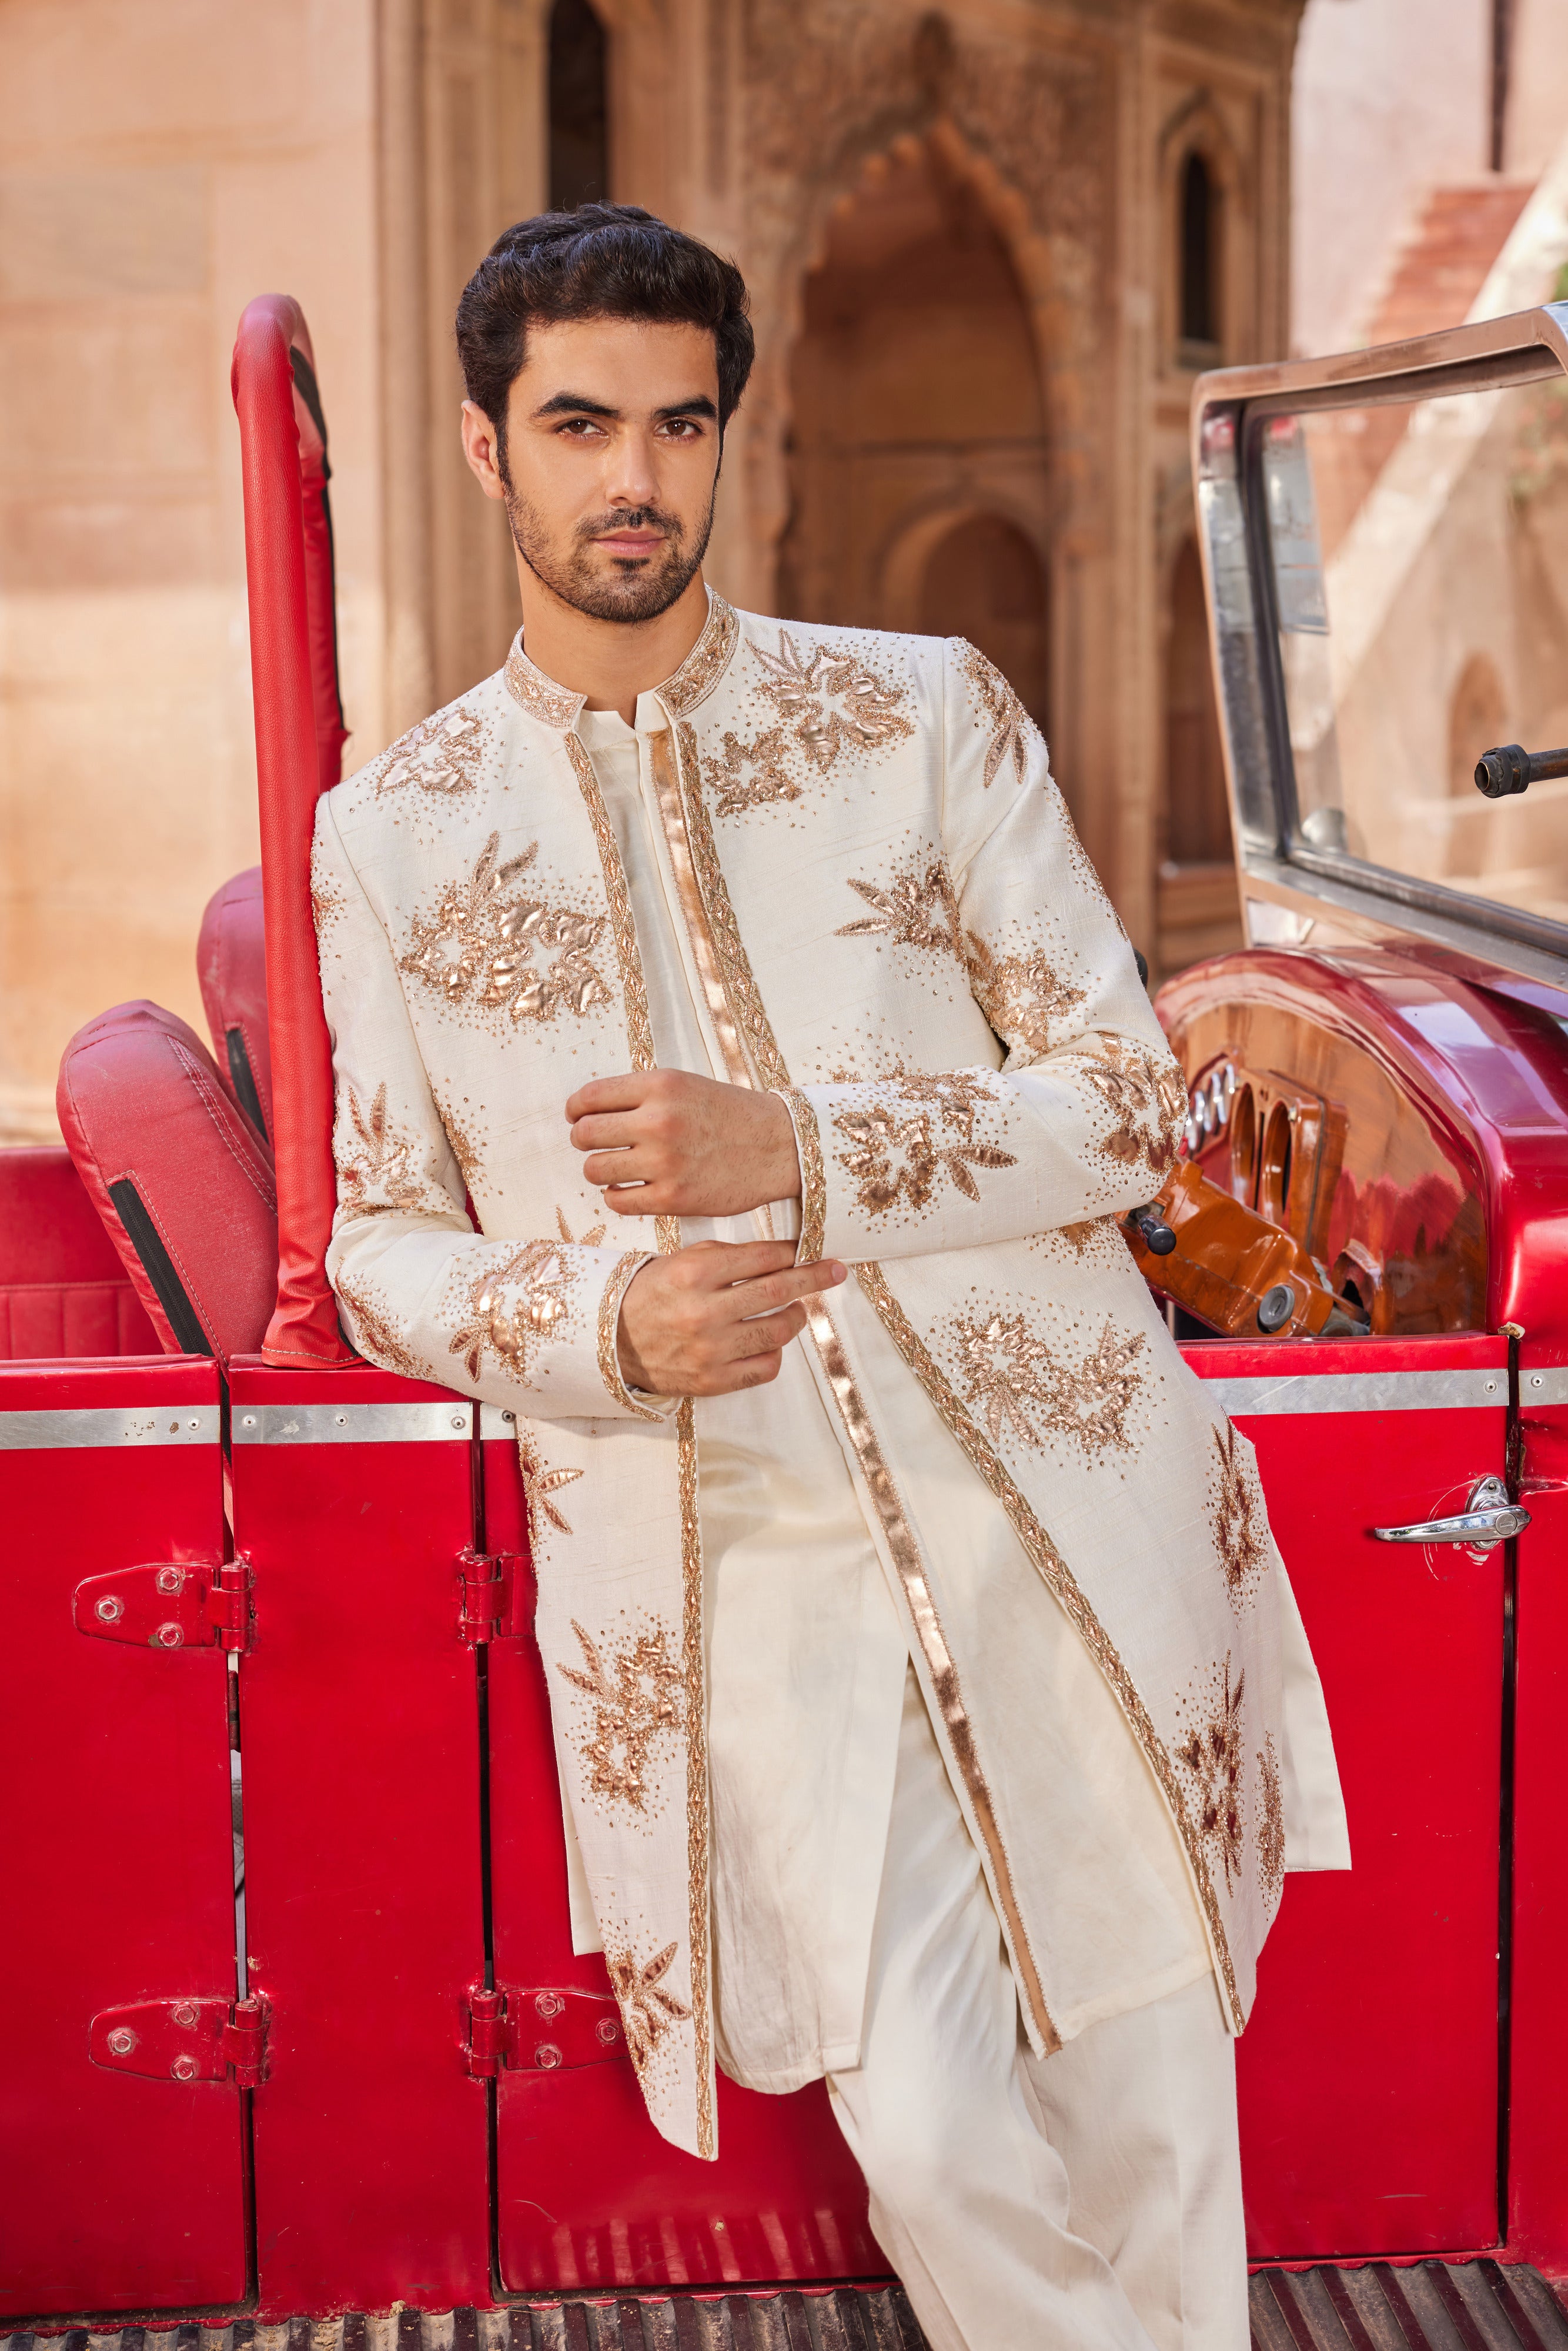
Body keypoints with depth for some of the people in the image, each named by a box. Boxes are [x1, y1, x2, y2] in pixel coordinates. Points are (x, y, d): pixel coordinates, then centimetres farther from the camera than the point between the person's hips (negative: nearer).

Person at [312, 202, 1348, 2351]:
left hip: (1062, 1503, 1)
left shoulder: (928, 714, 2)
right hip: (730, 1574, 0)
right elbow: (378, 1250, 8)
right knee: (936, 2144, -8)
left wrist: (797, 1149, -17)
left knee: (1151, 2122, 10)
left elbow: (1132, 1103, -1)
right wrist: (607, 1328, -14)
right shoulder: (395, 835, 5)